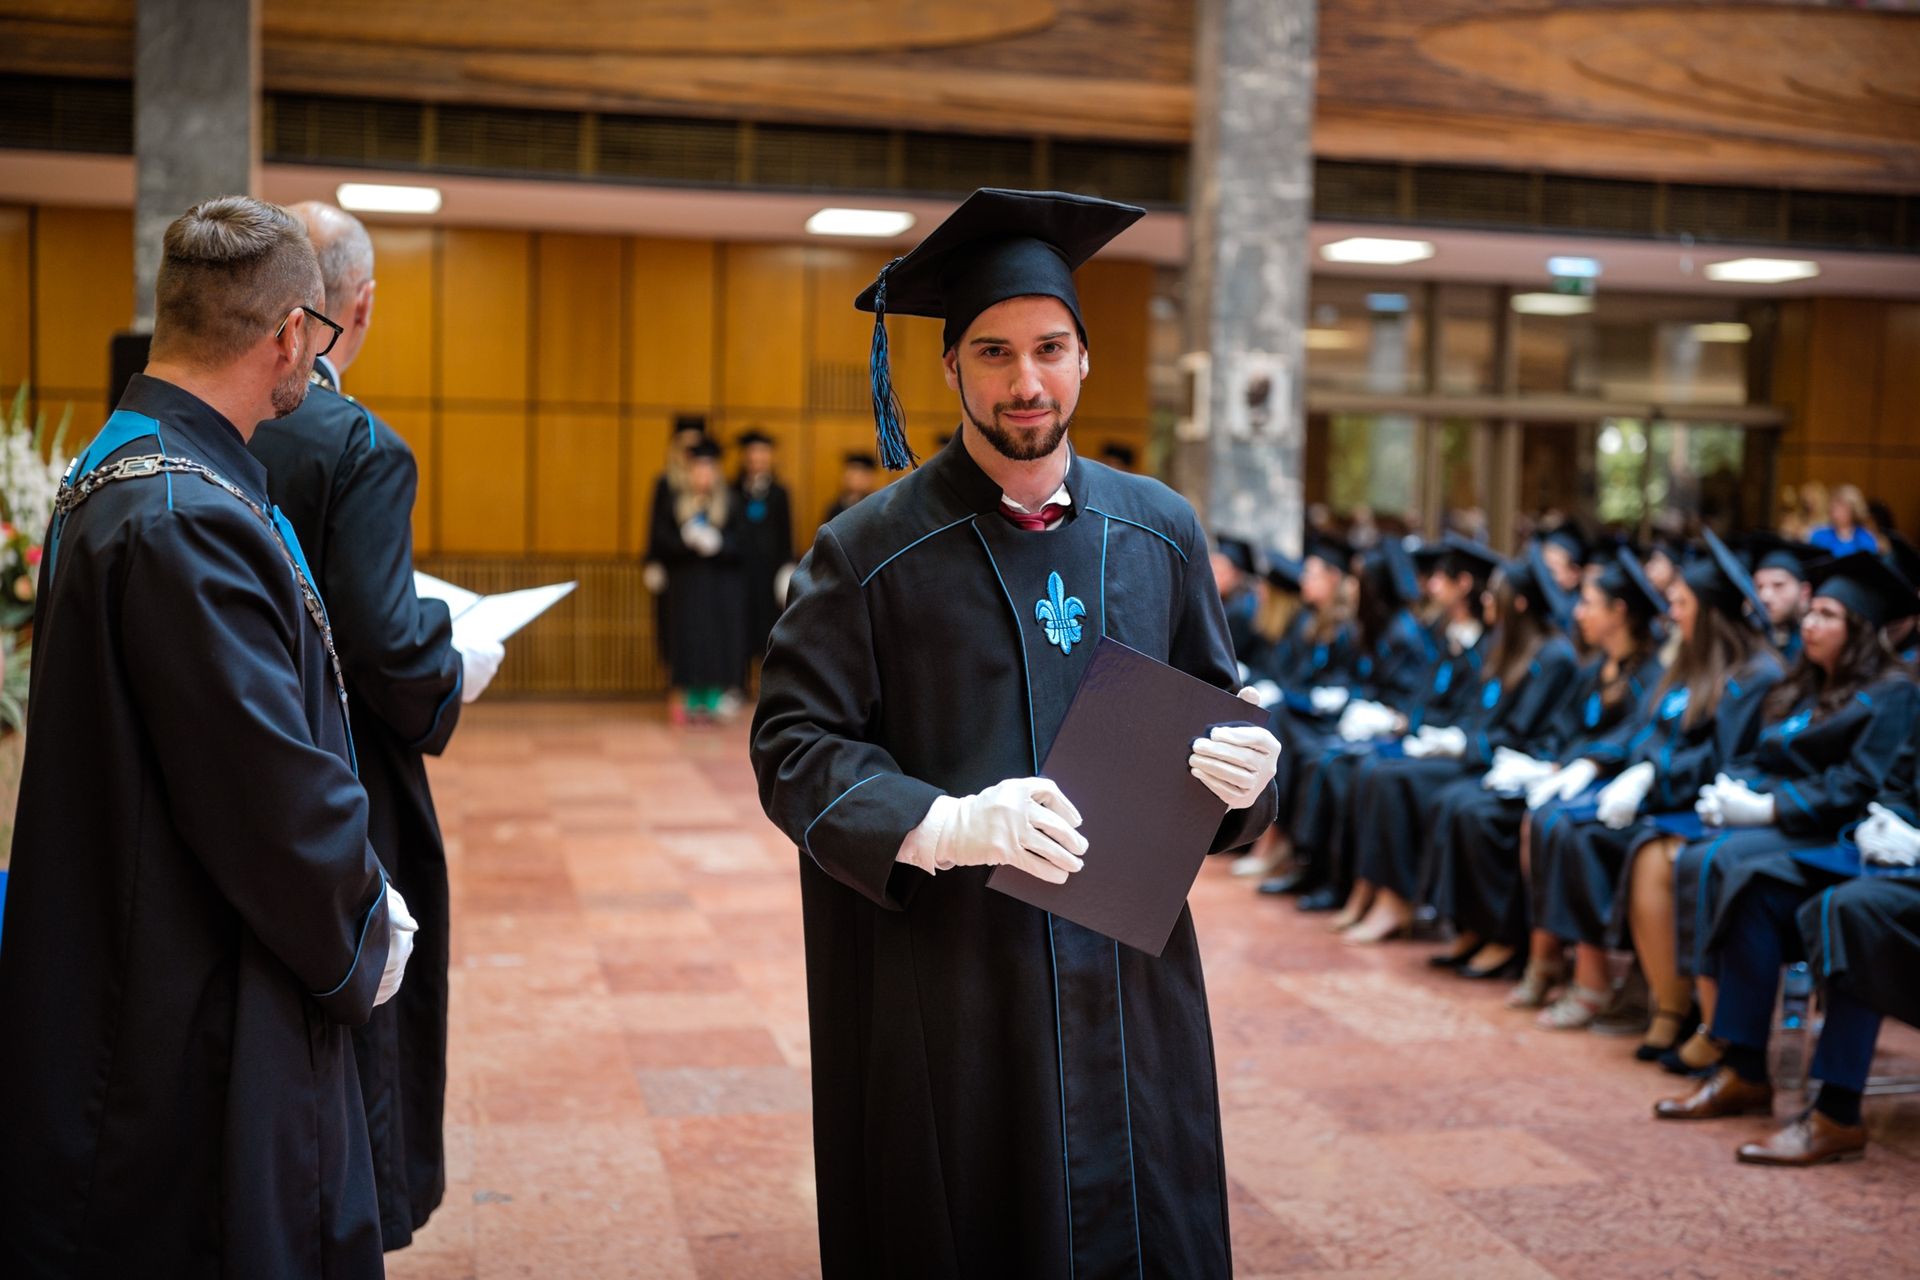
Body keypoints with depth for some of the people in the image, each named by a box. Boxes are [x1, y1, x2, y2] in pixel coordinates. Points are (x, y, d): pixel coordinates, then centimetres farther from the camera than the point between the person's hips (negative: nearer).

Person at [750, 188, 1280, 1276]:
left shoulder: (1161, 531, 6)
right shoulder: (870, 550, -6)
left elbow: (1213, 706, 12)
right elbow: (795, 746, -9)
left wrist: (1239, 769, -11)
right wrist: (939, 825, -26)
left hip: (1129, 975, 3)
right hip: (943, 988, -3)